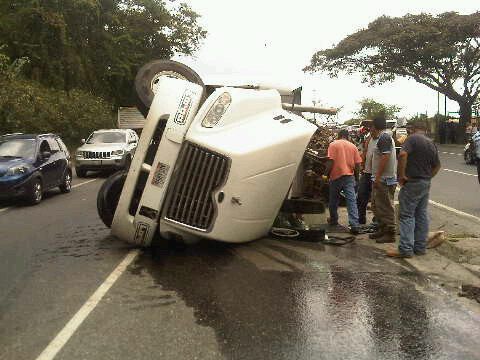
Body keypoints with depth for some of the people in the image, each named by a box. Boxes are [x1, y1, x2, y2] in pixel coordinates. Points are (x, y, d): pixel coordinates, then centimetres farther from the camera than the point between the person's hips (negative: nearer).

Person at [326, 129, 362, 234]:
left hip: (336, 175, -2)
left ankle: (333, 220, 30)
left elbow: (331, 162, -9)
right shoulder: (353, 146, 11)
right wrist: (356, 177, 19)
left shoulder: (333, 144, 0)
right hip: (349, 176, 3)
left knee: (333, 200, 16)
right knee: (351, 200, -4)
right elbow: (357, 164, 9)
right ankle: (354, 225, -13)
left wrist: (327, 174, 1)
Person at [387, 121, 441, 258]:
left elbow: (402, 155, -26)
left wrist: (402, 175, -20)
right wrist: (428, 177, 19)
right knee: (421, 215, 12)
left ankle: (405, 249, -6)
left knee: (407, 216, -5)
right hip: (426, 184, 8)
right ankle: (420, 247, 18)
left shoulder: (413, 138, -11)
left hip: (412, 183, -8)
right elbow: (437, 166, 21)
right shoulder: (432, 144, 14)